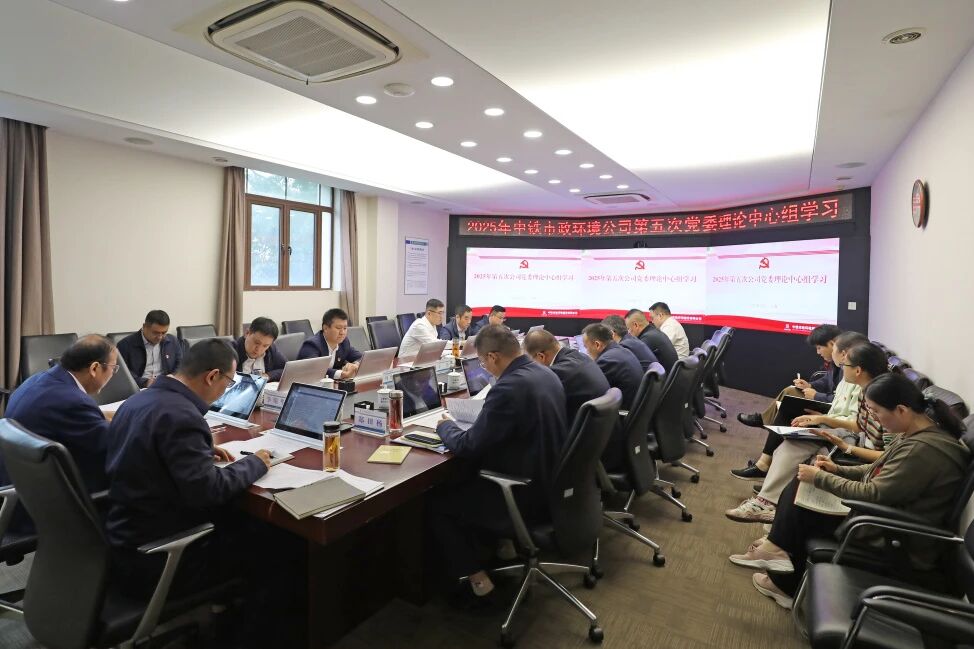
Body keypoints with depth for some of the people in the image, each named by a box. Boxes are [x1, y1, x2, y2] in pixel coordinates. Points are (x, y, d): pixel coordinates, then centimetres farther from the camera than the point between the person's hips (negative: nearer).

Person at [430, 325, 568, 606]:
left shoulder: (508, 388, -29)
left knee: (437, 505, 7)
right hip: (548, 482, 9)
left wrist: (445, 426, -3)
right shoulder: (546, 373, 0)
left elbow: (469, 446, -22)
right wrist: (485, 414, 13)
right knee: (464, 481, 27)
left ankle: (478, 579, 14)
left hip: (527, 495, -9)